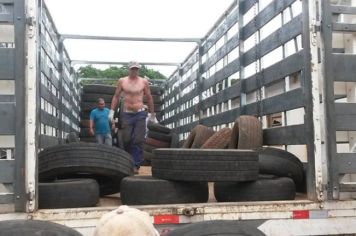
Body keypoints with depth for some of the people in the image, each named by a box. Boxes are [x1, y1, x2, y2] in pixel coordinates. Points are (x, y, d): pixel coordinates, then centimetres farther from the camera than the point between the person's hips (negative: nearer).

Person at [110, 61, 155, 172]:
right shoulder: (122, 81, 6)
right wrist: (112, 111, 4)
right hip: (126, 114, 1)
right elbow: (116, 96, 12)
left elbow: (149, 98, 12)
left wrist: (152, 114, 14)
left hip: (140, 114, -1)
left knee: (138, 141, -6)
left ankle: (136, 165, -3)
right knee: (126, 140, 1)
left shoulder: (144, 82, 5)